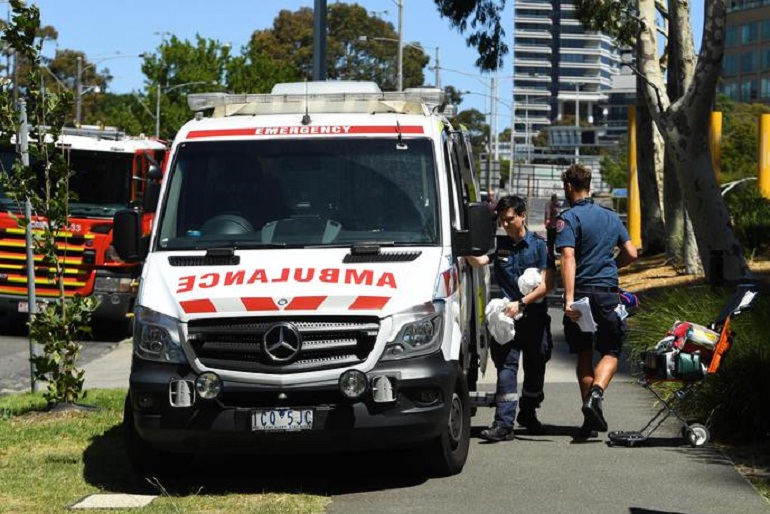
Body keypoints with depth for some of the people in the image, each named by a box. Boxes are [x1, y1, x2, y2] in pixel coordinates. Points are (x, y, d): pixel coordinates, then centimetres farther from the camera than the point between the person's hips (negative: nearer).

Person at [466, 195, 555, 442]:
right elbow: (477, 261, -9)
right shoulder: (499, 244, 8)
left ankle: (528, 414, 33)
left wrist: (521, 303, -16)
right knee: (506, 367, -10)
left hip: (535, 316, 0)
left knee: (535, 368, 12)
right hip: (506, 317, 1)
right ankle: (504, 424, -15)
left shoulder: (539, 245, 0)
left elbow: (547, 284, -7)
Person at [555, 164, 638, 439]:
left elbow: (568, 257, -17)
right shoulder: (611, 216, 12)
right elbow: (631, 253, 14)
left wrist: (569, 298, -25)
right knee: (610, 352, 9)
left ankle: (590, 421, 10)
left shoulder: (568, 218, -5)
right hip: (608, 292, 2)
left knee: (584, 355, 10)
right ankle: (596, 394, -19)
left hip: (581, 292, -2)